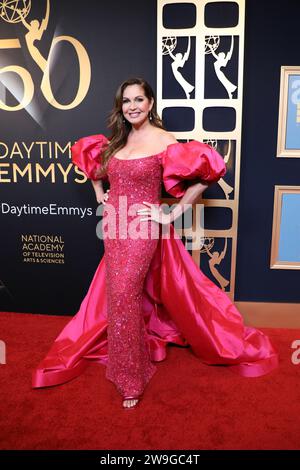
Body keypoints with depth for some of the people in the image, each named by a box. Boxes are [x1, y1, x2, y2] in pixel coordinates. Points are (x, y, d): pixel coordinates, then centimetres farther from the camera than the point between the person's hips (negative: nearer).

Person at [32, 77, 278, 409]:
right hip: (113, 227, 7)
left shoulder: (162, 140, -10)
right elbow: (86, 155, 29)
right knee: (117, 295, 15)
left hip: (143, 229, -6)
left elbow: (205, 174, -17)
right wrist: (99, 193, 17)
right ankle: (131, 366, 40)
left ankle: (130, 379, 9)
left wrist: (173, 213, -14)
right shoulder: (116, 139, 9)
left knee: (122, 297, -11)